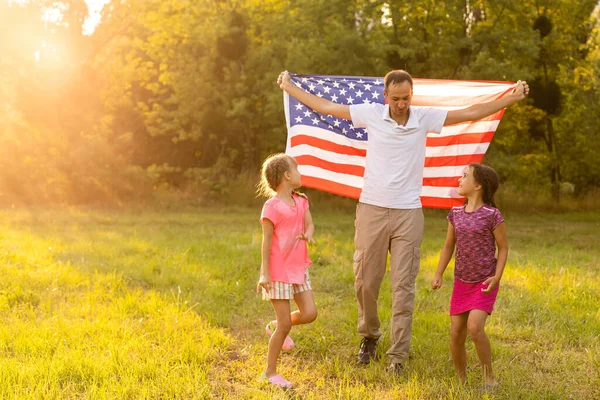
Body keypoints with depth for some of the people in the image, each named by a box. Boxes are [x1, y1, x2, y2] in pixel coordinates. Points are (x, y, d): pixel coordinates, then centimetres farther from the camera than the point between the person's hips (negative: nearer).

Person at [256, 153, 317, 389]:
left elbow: (309, 224, 6)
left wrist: (308, 234, -19)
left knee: (309, 313, 1)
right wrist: (265, 274, -16)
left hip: (299, 268, 7)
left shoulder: (301, 201, 9)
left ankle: (275, 326, 29)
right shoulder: (272, 207, -14)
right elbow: (266, 242, -14)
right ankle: (270, 372, 12)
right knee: (286, 324, -3)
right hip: (279, 271, -7)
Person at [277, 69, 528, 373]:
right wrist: (288, 86, 13)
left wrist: (513, 97, 1)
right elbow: (324, 106, 8)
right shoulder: (371, 114, -1)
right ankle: (369, 336, 33)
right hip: (372, 210, 1)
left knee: (403, 286, 0)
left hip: (408, 214, 0)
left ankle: (398, 356, 7)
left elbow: (471, 113, 3)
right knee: (365, 281, 8)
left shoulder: (425, 118, -1)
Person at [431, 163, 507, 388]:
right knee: (456, 333, 3)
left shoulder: (492, 215, -11)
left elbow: (503, 248, -5)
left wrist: (497, 277, -16)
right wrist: (438, 275, 5)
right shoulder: (455, 214, 4)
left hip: (484, 284, -5)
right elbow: (449, 246, 13)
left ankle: (489, 377, -3)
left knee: (474, 327, -21)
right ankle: (461, 381, 20)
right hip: (461, 283, 5)